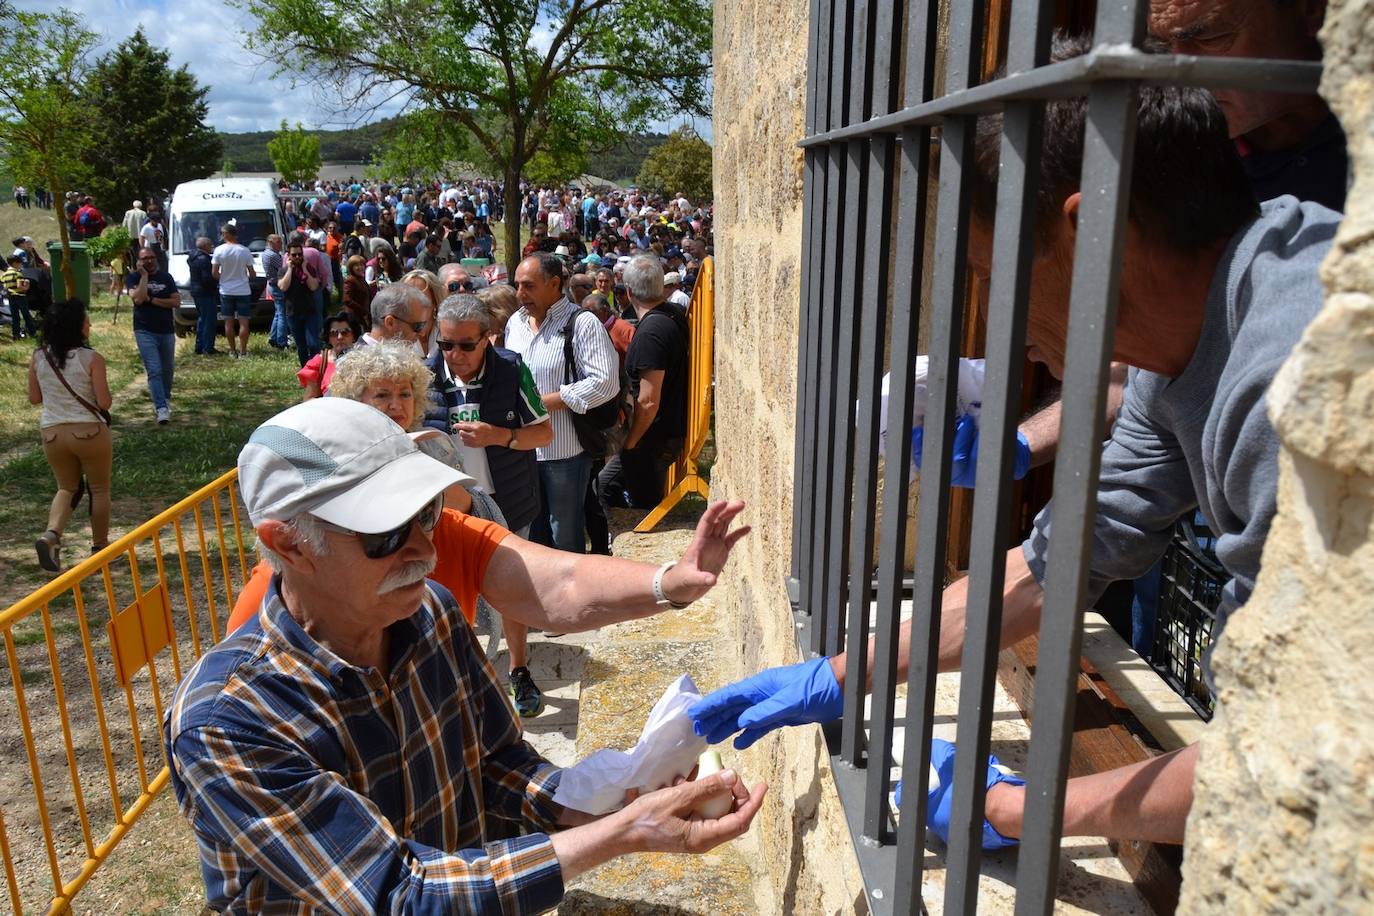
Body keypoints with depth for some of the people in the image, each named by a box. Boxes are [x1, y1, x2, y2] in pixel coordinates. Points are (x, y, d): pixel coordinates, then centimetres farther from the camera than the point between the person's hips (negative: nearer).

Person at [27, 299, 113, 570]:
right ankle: (100, 547, 25)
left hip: (52, 433, 4)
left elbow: (34, 398, 9)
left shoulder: (38, 358, 0)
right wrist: (106, 394, 7)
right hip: (89, 431, -4)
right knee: (100, 489, 15)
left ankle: (51, 535, -2)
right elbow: (104, 402, -14)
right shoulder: (91, 359, -14)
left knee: (67, 488, 22)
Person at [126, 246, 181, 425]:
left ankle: (166, 399, 37)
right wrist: (144, 275, -12)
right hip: (145, 332, -3)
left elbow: (176, 301, -2)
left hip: (167, 331, 4)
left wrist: (152, 300, -11)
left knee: (167, 369, 15)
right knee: (154, 370, -13)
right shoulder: (133, 278, 0)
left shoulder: (166, 277, 8)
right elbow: (138, 298, -18)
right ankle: (162, 409, -18)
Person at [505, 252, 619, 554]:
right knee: (531, 532, 19)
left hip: (564, 450, -7)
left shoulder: (581, 324, -14)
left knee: (565, 536, 7)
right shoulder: (515, 322, 9)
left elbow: (605, 382, -22)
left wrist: (543, 403, -21)